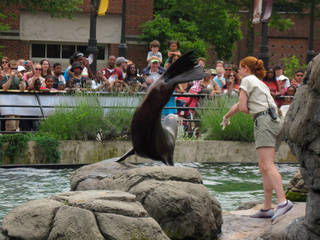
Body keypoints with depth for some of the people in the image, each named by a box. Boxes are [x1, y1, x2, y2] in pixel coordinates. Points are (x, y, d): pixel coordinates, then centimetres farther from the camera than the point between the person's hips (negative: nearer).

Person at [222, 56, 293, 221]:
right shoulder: (260, 83, 29)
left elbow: (242, 106, -5)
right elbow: (240, 105, 39)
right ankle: (267, 208, 6)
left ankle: (283, 201, -32)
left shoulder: (247, 80, 2)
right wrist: (226, 116, 49)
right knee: (263, 167, 9)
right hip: (274, 121, 9)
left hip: (264, 121, -9)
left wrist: (254, 113, 14)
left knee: (267, 165, -18)